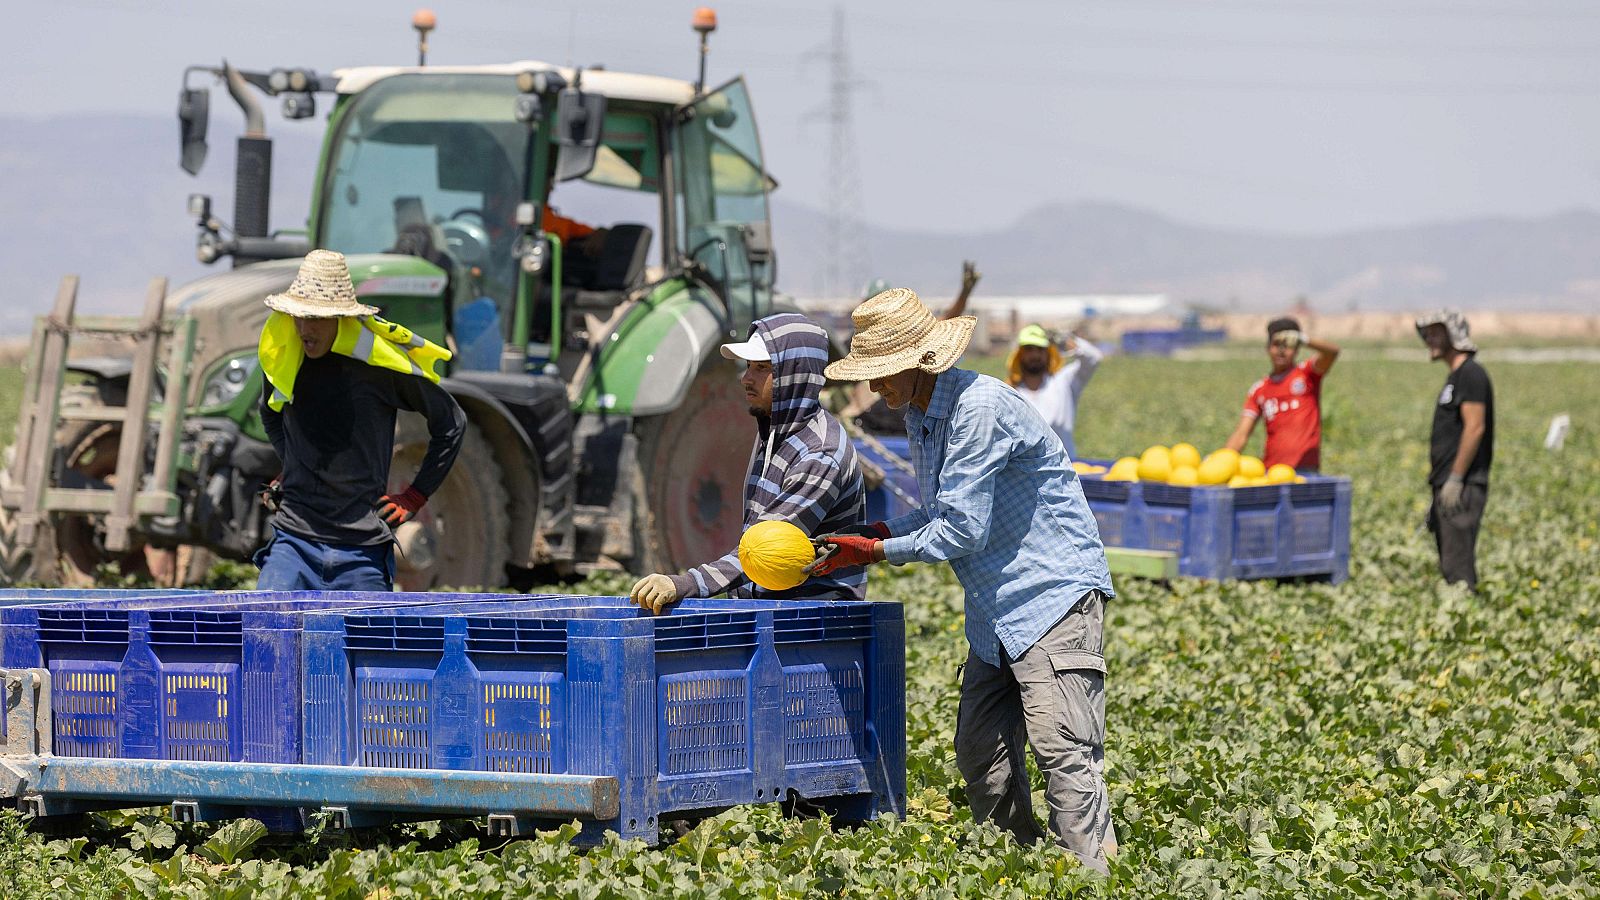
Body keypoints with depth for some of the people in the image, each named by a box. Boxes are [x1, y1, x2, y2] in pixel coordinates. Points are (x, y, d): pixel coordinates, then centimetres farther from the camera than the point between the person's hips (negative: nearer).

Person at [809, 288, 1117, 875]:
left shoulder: (980, 408, -21)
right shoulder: (919, 412, 10)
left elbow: (960, 532, -21)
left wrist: (874, 552, -10)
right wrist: (874, 533, 3)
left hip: (1054, 595, -10)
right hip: (996, 608, 10)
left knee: (1063, 750, -17)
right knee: (980, 753, 7)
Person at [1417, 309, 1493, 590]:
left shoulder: (1471, 374, -10)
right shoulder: (1454, 377, 20)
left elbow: (1475, 428, -18)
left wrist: (1455, 480, -20)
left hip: (1463, 487, -10)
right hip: (1447, 486, 10)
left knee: (1457, 567, -13)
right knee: (1449, 567, 9)